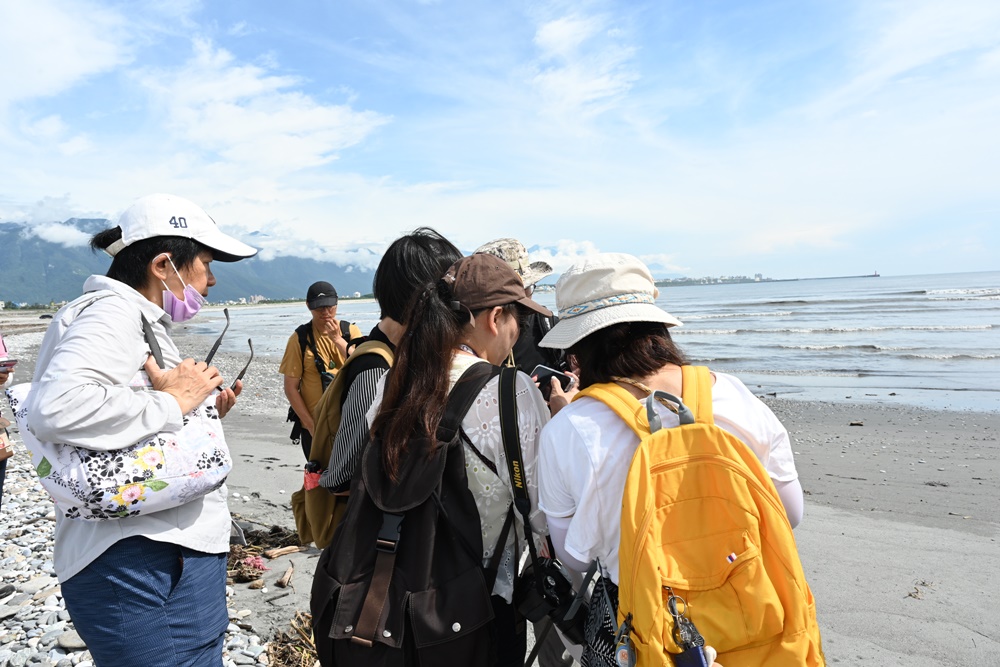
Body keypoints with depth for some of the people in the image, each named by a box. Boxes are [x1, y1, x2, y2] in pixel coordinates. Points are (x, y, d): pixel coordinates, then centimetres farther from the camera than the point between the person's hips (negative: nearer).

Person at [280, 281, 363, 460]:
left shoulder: (351, 331, 0)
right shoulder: (300, 338, -4)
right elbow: (291, 388, -4)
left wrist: (337, 339, -20)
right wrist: (311, 424, -8)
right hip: (315, 427, -1)